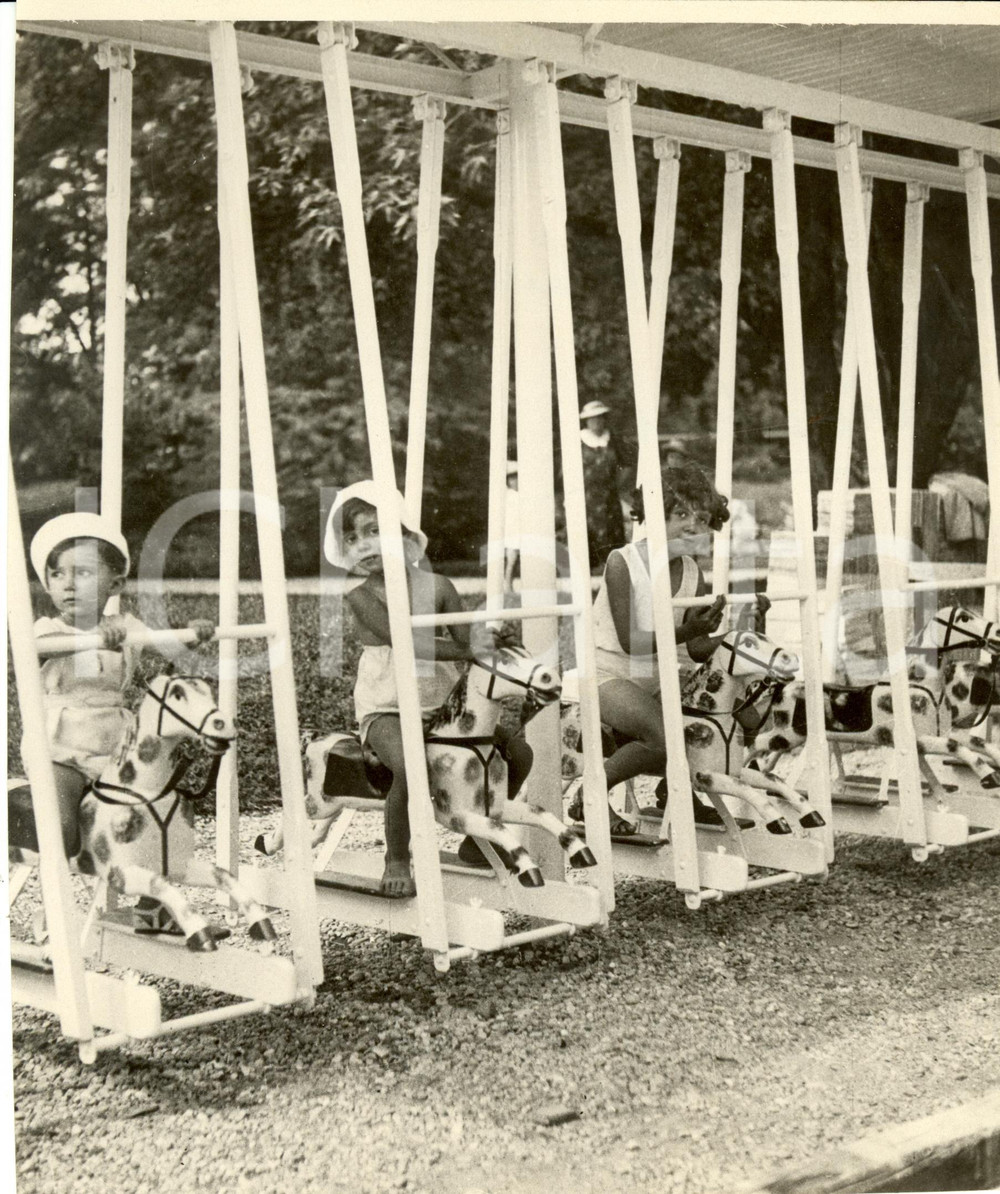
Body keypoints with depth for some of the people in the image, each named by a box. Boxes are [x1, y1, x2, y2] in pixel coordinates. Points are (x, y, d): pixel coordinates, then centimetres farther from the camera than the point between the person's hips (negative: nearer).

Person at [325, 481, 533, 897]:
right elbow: (406, 643, -20)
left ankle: (476, 841, 13)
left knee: (519, 751, -7)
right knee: (411, 767, -36)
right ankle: (397, 859, -11)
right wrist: (464, 649, -24)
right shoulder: (361, 594, -8)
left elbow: (467, 646, 0)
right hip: (386, 708, -5)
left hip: (441, 703, 5)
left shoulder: (436, 586, 3)